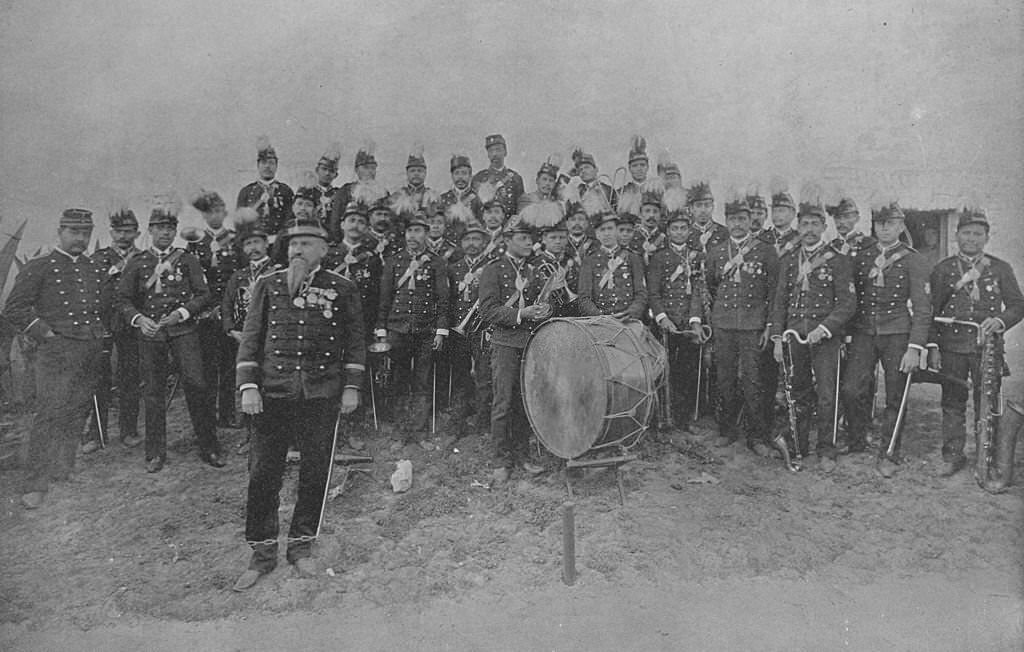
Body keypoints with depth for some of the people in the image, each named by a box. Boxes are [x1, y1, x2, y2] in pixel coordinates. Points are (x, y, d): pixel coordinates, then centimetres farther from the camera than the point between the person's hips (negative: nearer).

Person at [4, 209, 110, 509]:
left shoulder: (97, 270, 16)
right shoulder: (39, 267, -1)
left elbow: (106, 305, 28)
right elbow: (14, 308, -5)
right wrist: (45, 332, -9)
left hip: (92, 350, 6)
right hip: (57, 349, -5)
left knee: (78, 414, 10)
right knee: (50, 414, -10)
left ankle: (63, 473, 23)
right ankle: (35, 485, -5)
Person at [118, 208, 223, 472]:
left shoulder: (187, 259, 9)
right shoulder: (137, 263, 11)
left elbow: (204, 295, 3)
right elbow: (123, 298, 8)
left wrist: (183, 312, -13)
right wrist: (138, 318, -11)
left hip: (183, 329, -1)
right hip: (149, 331, 1)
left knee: (196, 383, -13)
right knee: (153, 392, 4)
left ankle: (209, 448, -2)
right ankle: (155, 453, 15)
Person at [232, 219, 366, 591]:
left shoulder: (342, 289, 4)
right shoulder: (268, 285, 7)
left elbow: (355, 341, 7)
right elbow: (251, 337, 6)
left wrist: (352, 387, 1)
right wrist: (248, 387, -3)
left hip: (322, 395, 0)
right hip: (273, 392, 1)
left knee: (315, 473, 7)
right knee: (262, 473, 3)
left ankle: (301, 547, 25)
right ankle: (262, 553, 18)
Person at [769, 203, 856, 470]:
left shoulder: (837, 260, 0)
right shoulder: (788, 261, 12)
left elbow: (848, 303, -4)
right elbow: (779, 302, 13)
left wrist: (824, 328, -16)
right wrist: (777, 338, 6)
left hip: (825, 336, -3)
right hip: (794, 336, 3)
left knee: (826, 396, -5)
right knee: (799, 394, 10)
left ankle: (826, 451, 6)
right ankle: (798, 447, 21)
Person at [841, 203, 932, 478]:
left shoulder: (914, 261, -1)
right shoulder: (860, 257, 9)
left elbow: (922, 308, -5)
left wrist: (915, 348, -14)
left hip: (897, 335, -2)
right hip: (863, 333, 2)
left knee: (895, 398, 5)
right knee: (851, 389, -10)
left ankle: (888, 456, 20)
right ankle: (856, 444, 12)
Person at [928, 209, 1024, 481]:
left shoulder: (1000, 269, 7)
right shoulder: (943, 269, 7)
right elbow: (932, 310, 6)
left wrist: (1000, 320, -15)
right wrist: (933, 346, -1)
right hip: (952, 348, 0)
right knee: (952, 404, 5)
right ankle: (952, 456, 15)